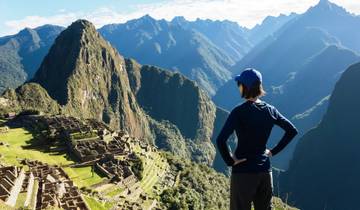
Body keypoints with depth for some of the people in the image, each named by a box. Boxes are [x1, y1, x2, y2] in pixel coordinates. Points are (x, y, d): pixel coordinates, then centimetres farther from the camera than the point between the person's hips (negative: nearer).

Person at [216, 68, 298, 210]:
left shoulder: (239, 112, -16)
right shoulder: (270, 110, 1)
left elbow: (220, 140, -26)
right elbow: (292, 131, 10)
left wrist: (230, 161, -12)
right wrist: (274, 151, 10)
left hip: (243, 171, -5)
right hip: (265, 170, 5)